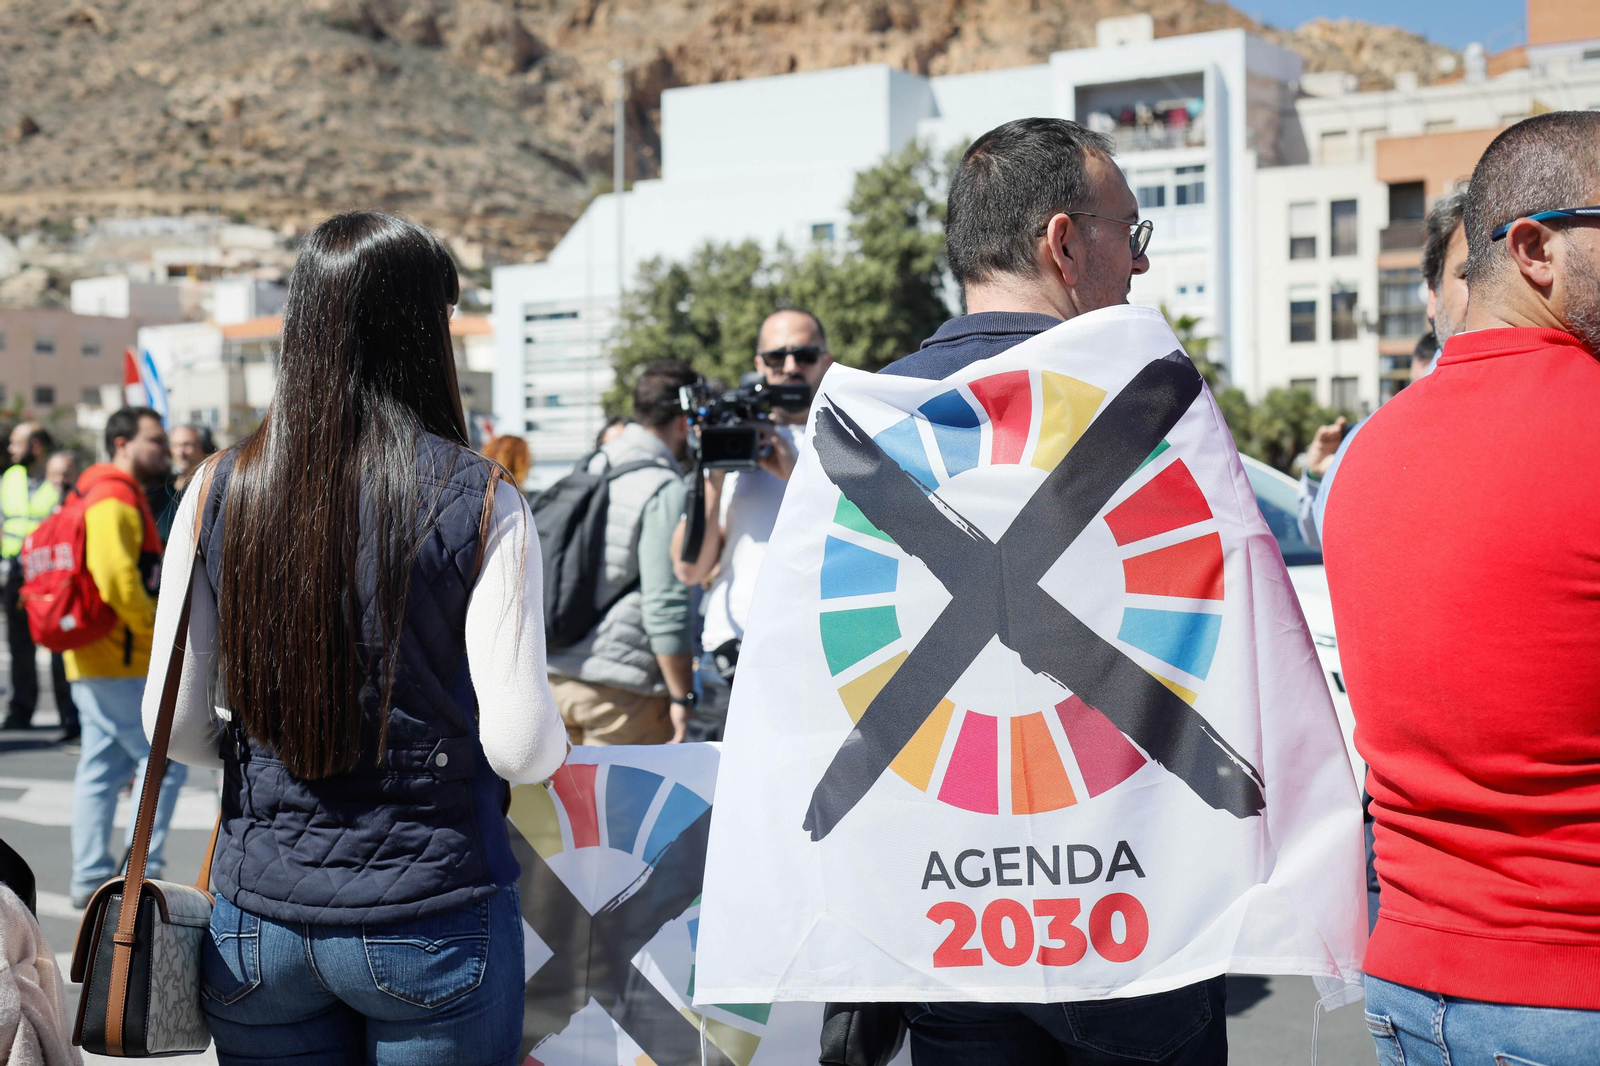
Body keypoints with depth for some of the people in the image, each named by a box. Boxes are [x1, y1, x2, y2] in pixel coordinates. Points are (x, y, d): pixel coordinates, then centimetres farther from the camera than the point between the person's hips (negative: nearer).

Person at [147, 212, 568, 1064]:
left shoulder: (219, 491, -4)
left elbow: (174, 723, 0)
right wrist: (556, 743, 7)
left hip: (257, 913, 3)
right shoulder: (479, 504, -12)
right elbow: (520, 747, -16)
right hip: (429, 918, -2)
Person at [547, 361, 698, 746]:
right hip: (618, 685, -8)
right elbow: (666, 607, -17)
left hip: (554, 673, 8)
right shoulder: (665, 491, -13)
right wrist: (682, 696, -11)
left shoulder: (588, 470, 12)